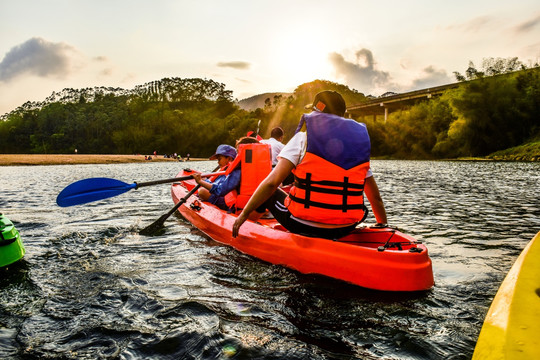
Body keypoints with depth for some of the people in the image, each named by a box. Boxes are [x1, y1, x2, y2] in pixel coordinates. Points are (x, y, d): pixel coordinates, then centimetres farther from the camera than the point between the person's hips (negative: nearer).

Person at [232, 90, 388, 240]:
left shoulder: (303, 138, -4)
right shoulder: (360, 144, 7)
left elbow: (272, 182, -12)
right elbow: (376, 197, 11)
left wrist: (244, 214, -2)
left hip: (303, 226, -4)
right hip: (344, 231, 4)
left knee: (269, 193, 21)